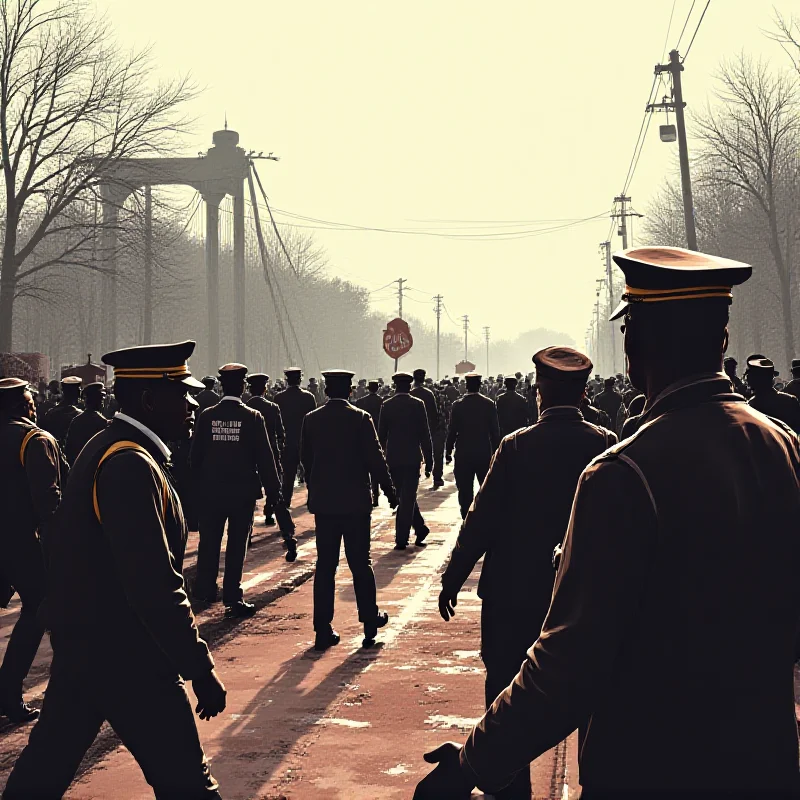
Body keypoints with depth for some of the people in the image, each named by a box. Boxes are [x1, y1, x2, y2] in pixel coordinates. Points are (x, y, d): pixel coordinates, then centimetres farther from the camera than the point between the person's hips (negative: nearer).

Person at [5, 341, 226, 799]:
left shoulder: (108, 450, 11)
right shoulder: (132, 466, -21)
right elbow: (155, 585, -27)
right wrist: (201, 670, -23)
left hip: (83, 645, 10)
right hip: (126, 659, -10)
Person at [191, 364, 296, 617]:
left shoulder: (207, 416, -3)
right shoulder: (253, 418, -10)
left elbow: (195, 455, 2)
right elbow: (265, 459, -8)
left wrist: (197, 486, 14)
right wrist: (274, 493, -1)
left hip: (210, 491, 2)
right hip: (242, 492, -2)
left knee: (209, 542, 14)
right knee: (237, 544, 4)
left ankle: (204, 589, 23)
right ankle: (232, 598, 4)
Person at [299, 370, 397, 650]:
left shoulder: (311, 420, 2)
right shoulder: (360, 419, -8)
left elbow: (305, 459, 10)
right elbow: (375, 458, -8)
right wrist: (389, 490, 2)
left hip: (323, 502, 3)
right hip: (355, 501, -2)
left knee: (325, 565, 5)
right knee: (360, 563, 7)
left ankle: (323, 630, 3)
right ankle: (370, 622, 14)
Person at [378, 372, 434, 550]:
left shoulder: (386, 406, 0)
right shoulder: (418, 405, -5)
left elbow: (381, 435, 2)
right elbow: (425, 435, -5)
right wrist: (429, 461, 0)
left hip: (393, 458, 2)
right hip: (412, 458, -2)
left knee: (404, 496, 16)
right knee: (407, 498, 2)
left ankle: (420, 528, 19)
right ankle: (401, 538, 0)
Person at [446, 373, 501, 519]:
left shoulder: (458, 405, -6)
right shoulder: (489, 404, -4)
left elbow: (452, 431, -4)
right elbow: (495, 431, -1)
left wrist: (448, 451, 7)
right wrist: (496, 452, 8)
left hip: (463, 455, -1)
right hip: (485, 454, 1)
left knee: (465, 492, 3)